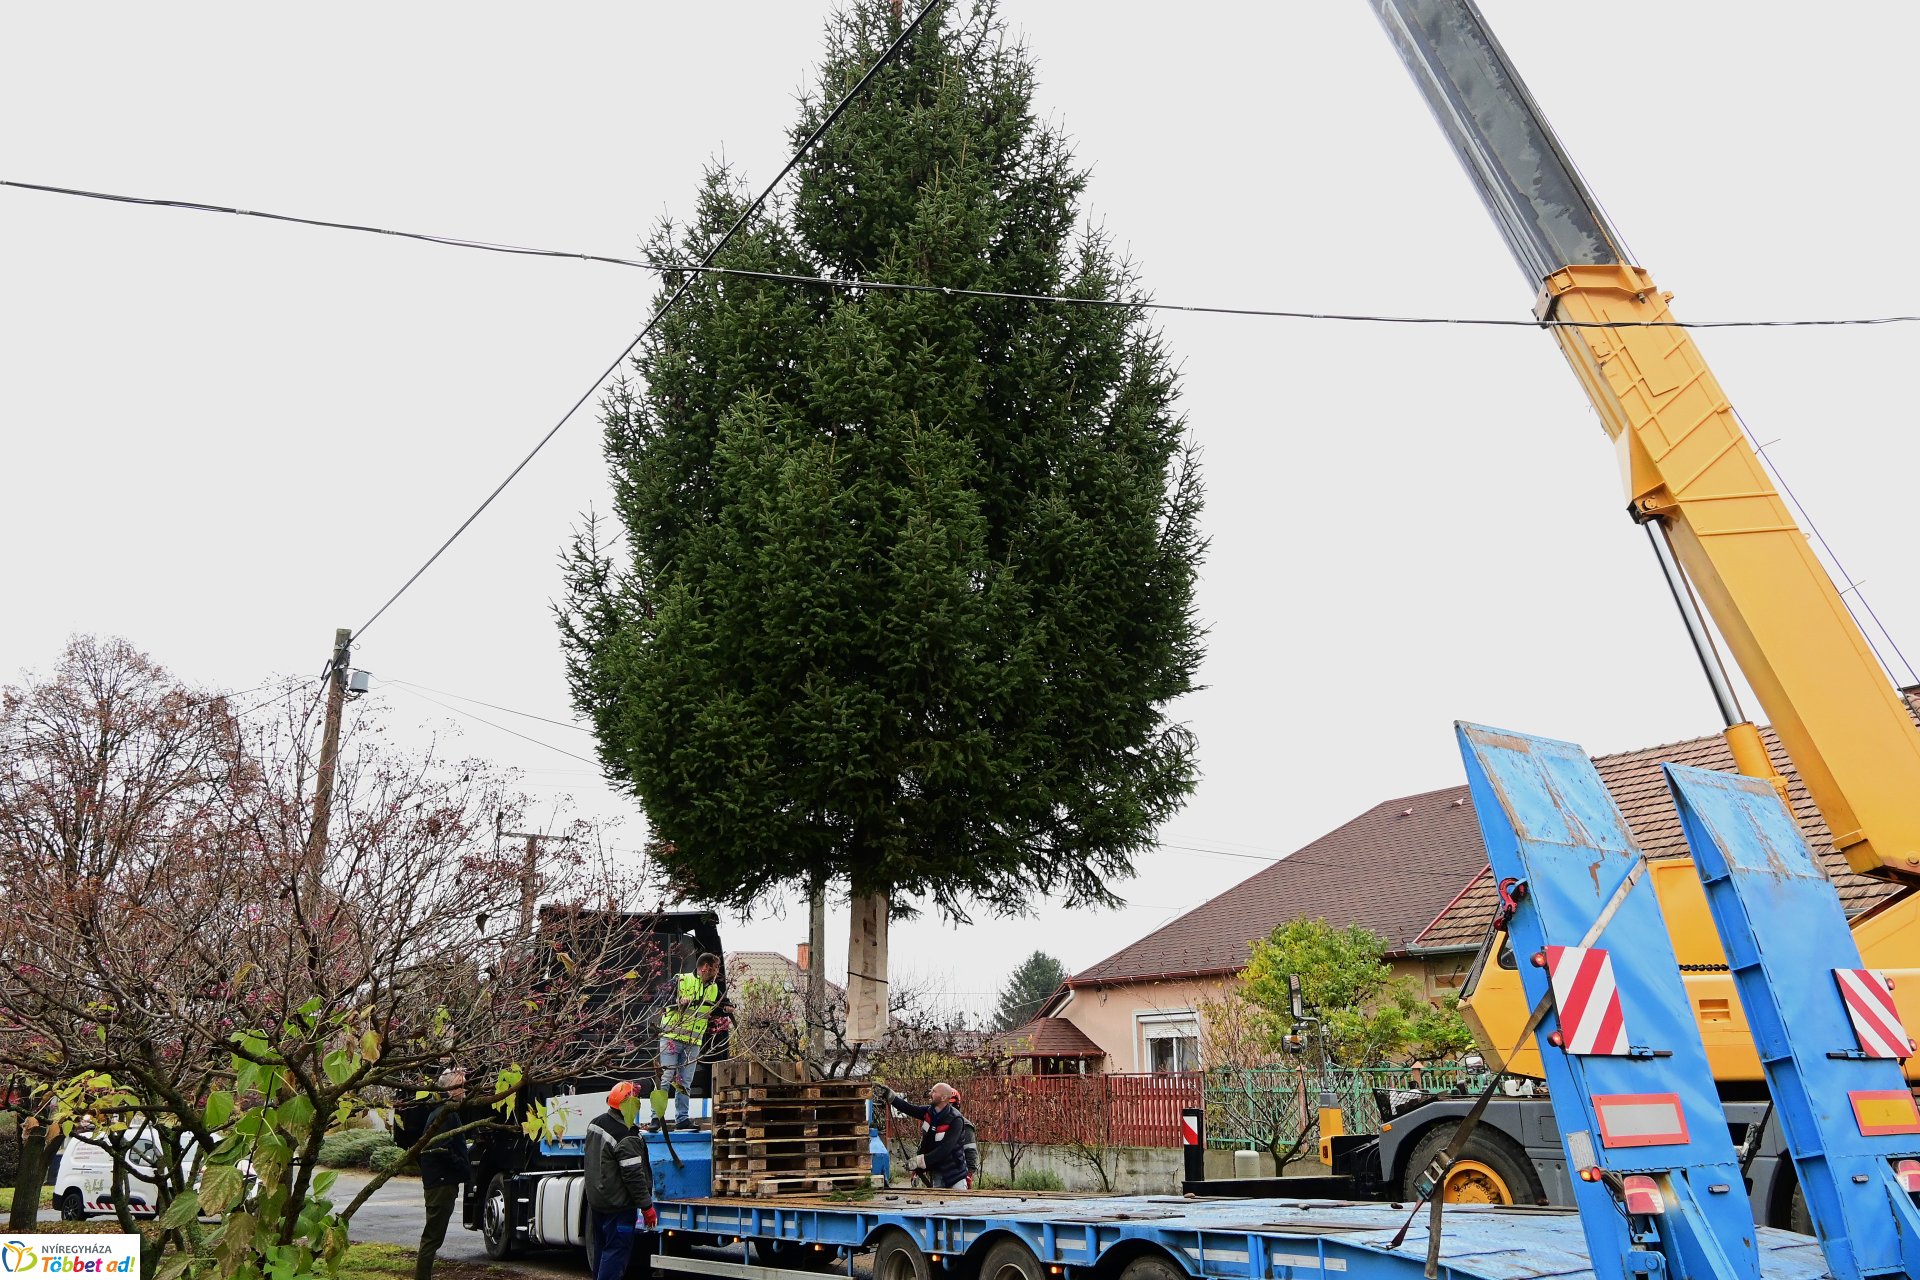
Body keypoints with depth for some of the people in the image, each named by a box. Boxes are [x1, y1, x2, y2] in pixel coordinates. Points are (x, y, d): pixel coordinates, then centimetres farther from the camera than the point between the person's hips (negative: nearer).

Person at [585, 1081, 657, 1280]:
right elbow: (633, 1176, -22)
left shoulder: (596, 1123, 4)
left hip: (596, 1201, 9)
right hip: (618, 1205, -9)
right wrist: (647, 1206, -16)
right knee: (616, 1252, -4)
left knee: (602, 1249, 19)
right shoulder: (627, 1138, -24)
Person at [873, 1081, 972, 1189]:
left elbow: (944, 1149, -27)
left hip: (954, 1172, -6)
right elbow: (908, 1108, -8)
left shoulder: (956, 1120, -22)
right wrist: (888, 1095, -20)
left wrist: (920, 1160, -29)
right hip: (935, 1171, 6)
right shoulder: (929, 1112, -1)